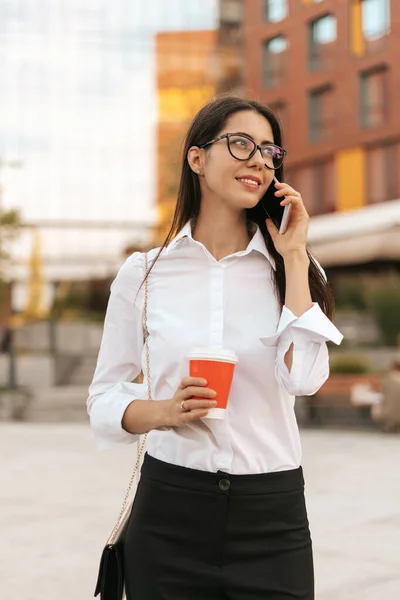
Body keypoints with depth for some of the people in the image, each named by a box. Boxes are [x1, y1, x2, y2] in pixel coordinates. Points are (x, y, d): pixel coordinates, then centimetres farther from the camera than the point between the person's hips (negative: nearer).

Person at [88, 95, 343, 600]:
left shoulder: (291, 269, 3)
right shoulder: (143, 274, 1)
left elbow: (304, 378, -14)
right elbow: (104, 399, 4)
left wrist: (293, 258, -9)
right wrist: (165, 412, -15)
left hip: (272, 517, 1)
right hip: (170, 511, 0)